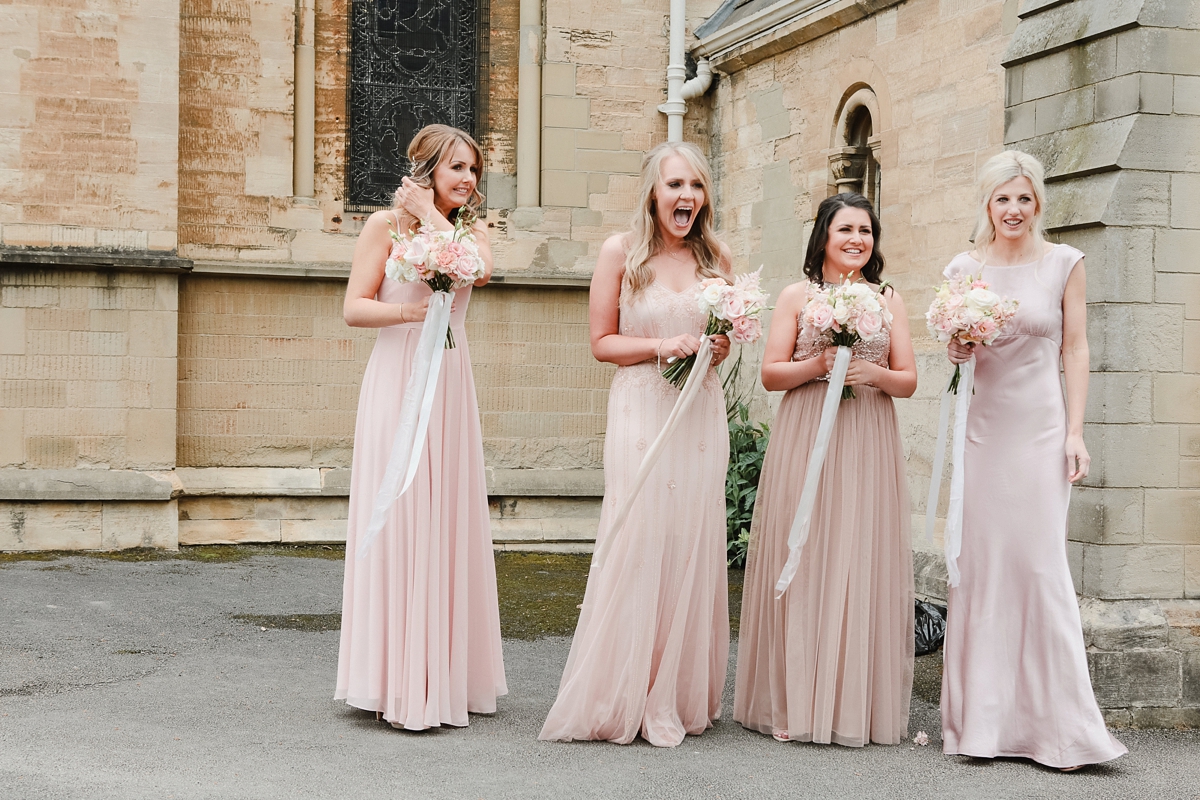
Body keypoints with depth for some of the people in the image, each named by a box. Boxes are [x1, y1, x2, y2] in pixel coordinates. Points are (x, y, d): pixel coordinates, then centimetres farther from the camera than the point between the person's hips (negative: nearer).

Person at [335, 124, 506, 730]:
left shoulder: (471, 230, 13)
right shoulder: (386, 224, 1)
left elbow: (479, 270, -10)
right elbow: (354, 308, -5)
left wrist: (432, 216, -6)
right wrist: (410, 310, -20)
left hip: (451, 387, 4)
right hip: (397, 380, -4)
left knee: (448, 522, 6)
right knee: (397, 521, -5)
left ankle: (446, 674, 15)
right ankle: (397, 680, 1)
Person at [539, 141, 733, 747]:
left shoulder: (714, 257, 9)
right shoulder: (621, 252, -2)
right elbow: (602, 342, -1)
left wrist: (718, 348, -1)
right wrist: (661, 346, -15)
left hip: (701, 415, 4)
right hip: (640, 412, -4)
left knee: (692, 548, 4)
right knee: (638, 545, -6)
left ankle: (682, 696, 13)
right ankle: (628, 698, 4)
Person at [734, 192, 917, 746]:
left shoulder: (889, 300, 12)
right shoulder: (797, 296, 7)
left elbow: (909, 382, 10)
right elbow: (770, 374, 3)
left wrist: (875, 373, -10)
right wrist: (818, 365, -13)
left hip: (869, 447, 2)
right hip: (806, 443, -2)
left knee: (864, 564, -1)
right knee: (803, 564, -4)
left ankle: (860, 703, 6)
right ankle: (799, 702, 4)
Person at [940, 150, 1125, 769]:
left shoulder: (1064, 264, 2)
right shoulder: (964, 269, 7)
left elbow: (1076, 350, 2)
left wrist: (1075, 433, -4)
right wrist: (956, 353, -9)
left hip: (1041, 428, -2)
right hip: (982, 429, 2)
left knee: (1041, 564, -5)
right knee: (980, 563, 1)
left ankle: (1054, 721, 5)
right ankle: (982, 720, 11)